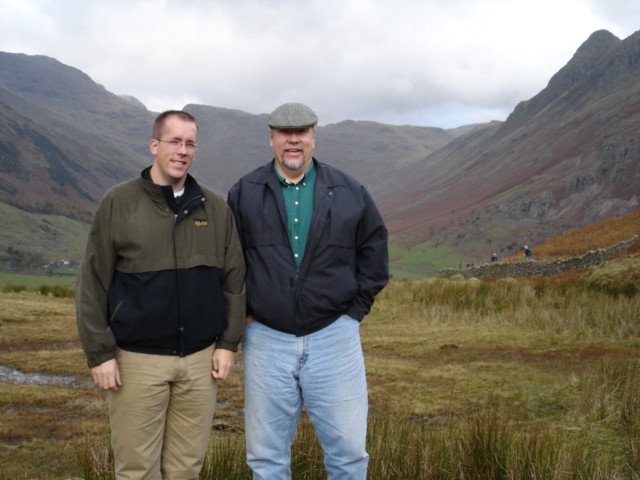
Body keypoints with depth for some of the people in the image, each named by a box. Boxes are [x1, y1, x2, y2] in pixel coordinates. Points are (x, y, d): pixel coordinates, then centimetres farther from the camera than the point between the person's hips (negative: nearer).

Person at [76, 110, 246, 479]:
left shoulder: (216, 209, 5)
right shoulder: (118, 203, -2)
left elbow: (234, 280, 8)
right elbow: (93, 284, -2)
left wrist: (228, 343, 2)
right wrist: (100, 352, -6)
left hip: (200, 359, 2)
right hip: (137, 359, -2)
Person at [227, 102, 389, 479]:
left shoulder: (349, 192, 4)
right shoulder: (243, 194, 2)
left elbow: (374, 249, 11)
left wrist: (358, 307, 4)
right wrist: (240, 310, 3)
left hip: (334, 337, 0)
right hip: (266, 339, 0)